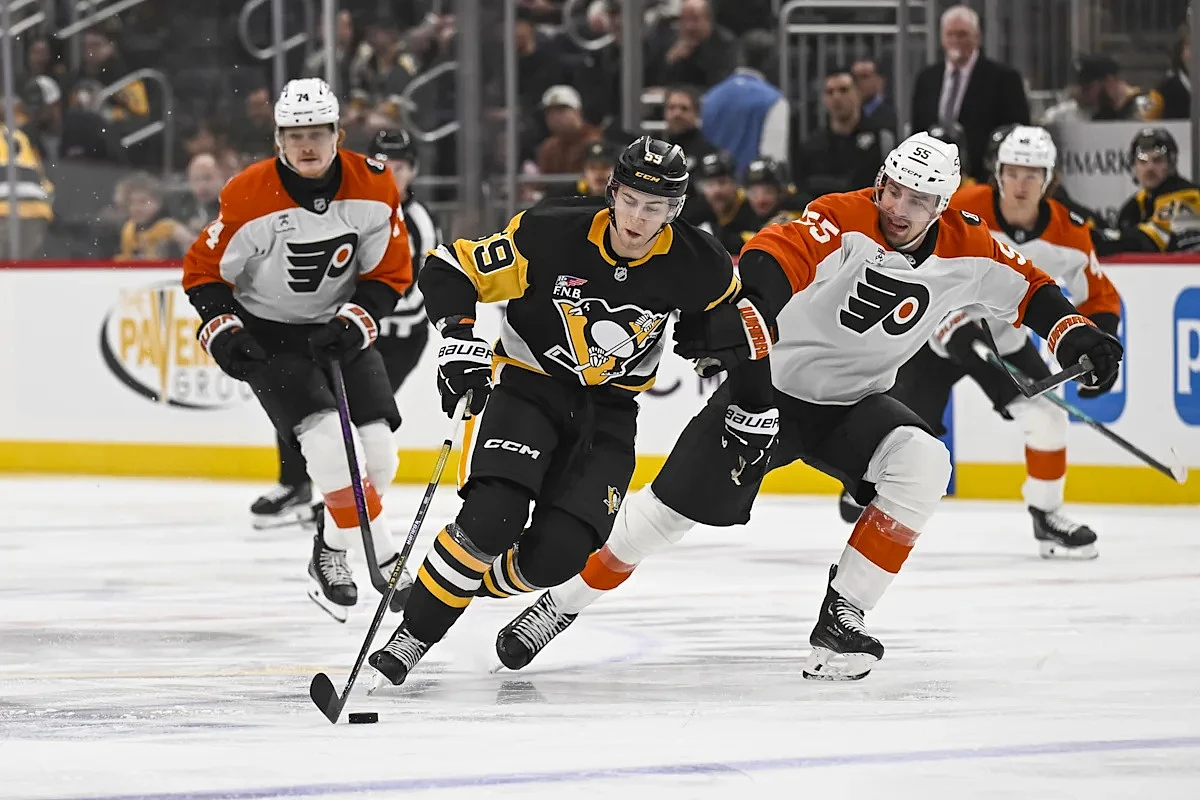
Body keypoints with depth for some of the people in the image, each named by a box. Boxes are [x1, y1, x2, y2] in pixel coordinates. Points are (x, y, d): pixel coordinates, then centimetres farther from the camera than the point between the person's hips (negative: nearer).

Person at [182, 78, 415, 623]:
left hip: (340, 327, 4)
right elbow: (203, 271, -9)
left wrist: (355, 322, -19)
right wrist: (223, 332, -21)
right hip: (268, 334, -4)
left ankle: (335, 540, 26)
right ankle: (370, 538, -3)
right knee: (328, 440, -22)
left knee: (379, 450, 0)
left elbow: (390, 274, -4)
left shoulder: (374, 188, -12)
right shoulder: (249, 199, -21)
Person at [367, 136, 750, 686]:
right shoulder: (550, 234, -21)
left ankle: (469, 584, 13)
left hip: (608, 408, 3)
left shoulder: (695, 264, -14)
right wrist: (459, 337, -29)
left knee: (558, 552, -16)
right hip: (528, 384, -2)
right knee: (492, 517, -27)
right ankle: (411, 637, -13)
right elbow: (447, 271, -14)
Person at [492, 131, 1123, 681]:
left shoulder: (964, 249, -8)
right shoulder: (844, 221, -24)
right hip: (771, 386, -4)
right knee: (669, 511, -4)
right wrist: (732, 325, -55)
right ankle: (561, 602, 19)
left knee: (922, 464, -25)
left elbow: (1025, 289, 8)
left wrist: (1077, 335, -9)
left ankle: (840, 621, -19)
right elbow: (772, 257, -39)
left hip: (853, 404, 4)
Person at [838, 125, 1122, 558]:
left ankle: (1046, 514, 4)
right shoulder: (963, 211, -27)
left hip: (1003, 337, 3)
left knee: (1045, 413, -15)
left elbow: (1099, 298, -1)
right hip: (934, 332, -3)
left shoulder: (1067, 234, -15)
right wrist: (955, 327, -38)